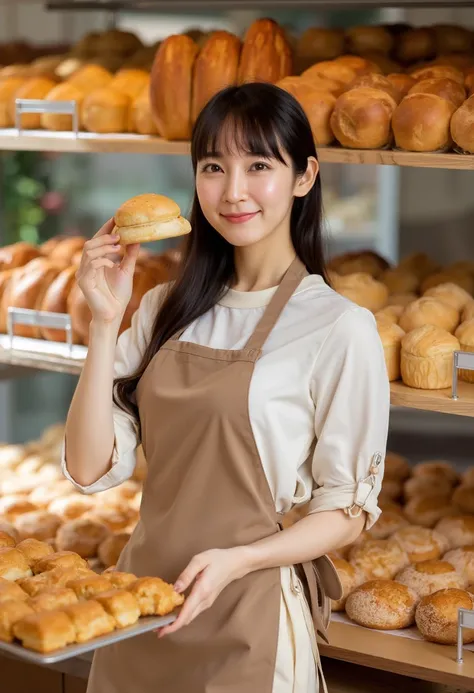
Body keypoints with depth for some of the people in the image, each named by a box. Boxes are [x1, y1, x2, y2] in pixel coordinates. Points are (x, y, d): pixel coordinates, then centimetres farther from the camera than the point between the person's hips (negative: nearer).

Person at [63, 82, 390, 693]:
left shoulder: (339, 328, -11)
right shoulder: (166, 311, 4)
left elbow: (349, 511, -7)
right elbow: (92, 469, -3)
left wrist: (235, 561, -21)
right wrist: (105, 321, -11)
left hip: (246, 620, -4)